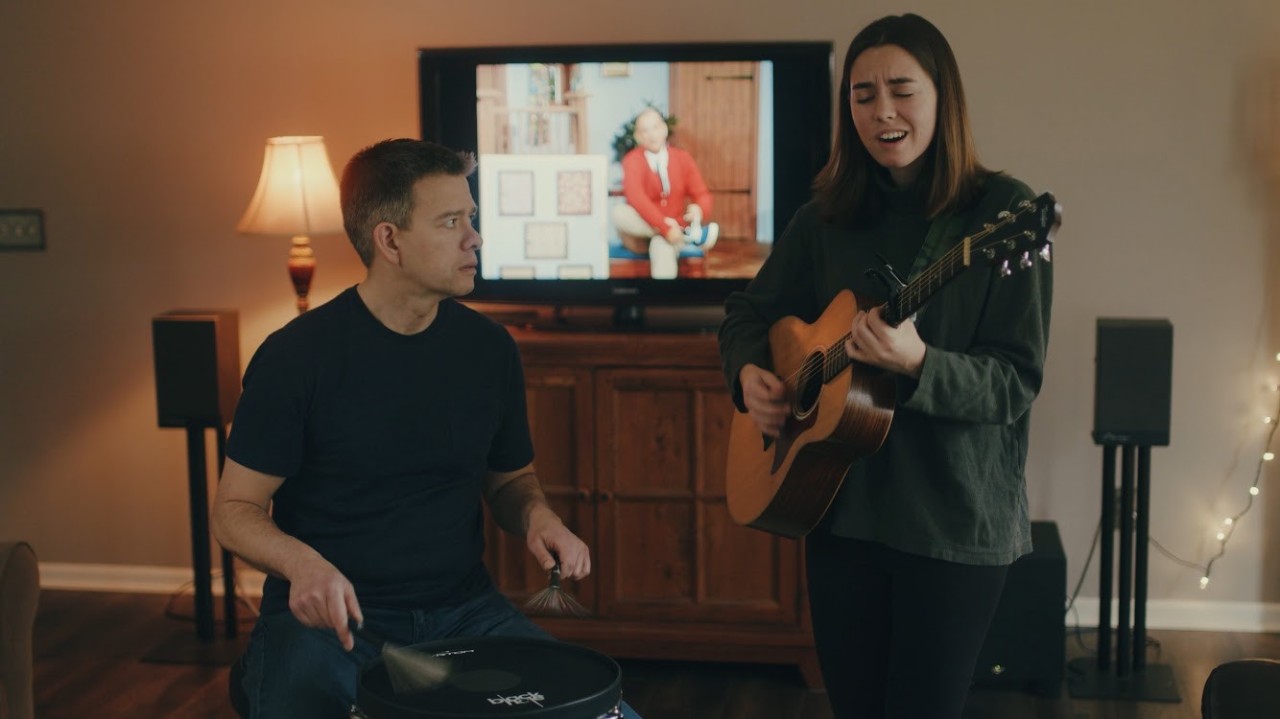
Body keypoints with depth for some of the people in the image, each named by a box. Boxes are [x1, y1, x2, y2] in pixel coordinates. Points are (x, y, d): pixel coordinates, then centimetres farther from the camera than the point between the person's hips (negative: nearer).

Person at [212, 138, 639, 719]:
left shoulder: (488, 348, 3)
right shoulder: (297, 355, -10)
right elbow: (234, 508, -5)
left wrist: (537, 517, -5)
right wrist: (299, 561, -25)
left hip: (462, 608, 4)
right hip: (330, 618, -4)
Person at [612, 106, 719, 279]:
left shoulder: (683, 158, 4)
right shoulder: (632, 160, -8)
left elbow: (702, 194, 1)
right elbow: (636, 198, -24)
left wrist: (699, 210, -26)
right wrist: (666, 227, -36)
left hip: (671, 232, 0)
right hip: (641, 233, 0)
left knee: (662, 245, -37)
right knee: (620, 212, -33)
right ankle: (687, 233, -30)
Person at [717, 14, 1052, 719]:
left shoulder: (1004, 211, -9)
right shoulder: (826, 216, 4)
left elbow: (1016, 383, -13)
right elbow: (748, 311, 16)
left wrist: (916, 364, -30)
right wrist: (749, 372, -5)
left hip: (956, 521, -4)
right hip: (840, 508, 4)